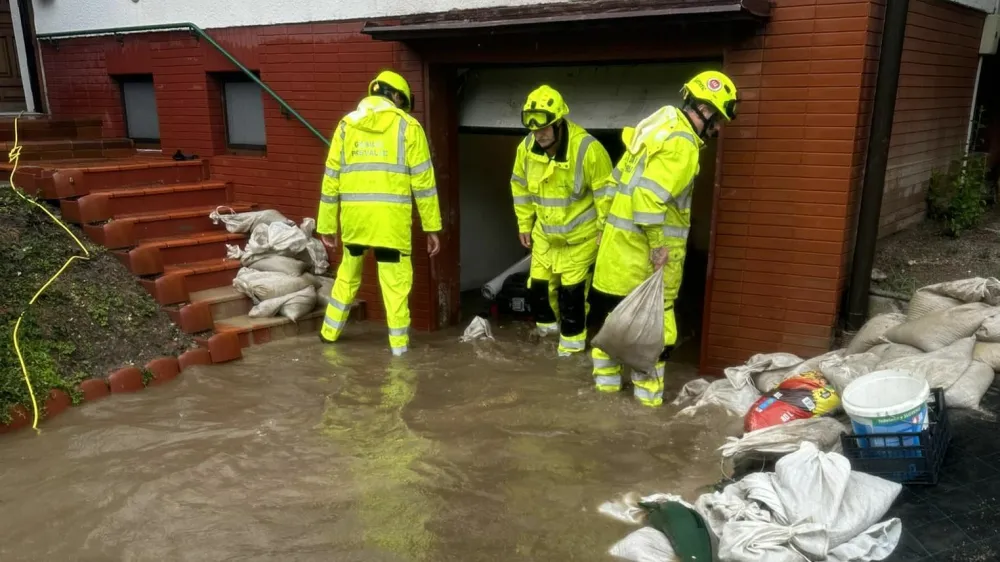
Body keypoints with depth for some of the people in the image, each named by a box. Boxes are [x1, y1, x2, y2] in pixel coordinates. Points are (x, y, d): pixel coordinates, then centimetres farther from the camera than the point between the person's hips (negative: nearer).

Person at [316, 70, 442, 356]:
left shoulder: (346, 124, 13)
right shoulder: (408, 126, 3)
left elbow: (331, 179, 12)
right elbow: (423, 180, -1)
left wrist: (327, 226, 17)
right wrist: (431, 226, 3)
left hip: (354, 215, 4)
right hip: (391, 217, -3)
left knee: (348, 274, 23)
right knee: (396, 280, 6)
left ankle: (330, 332, 34)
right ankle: (399, 343, 11)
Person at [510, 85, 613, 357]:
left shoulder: (588, 149, -26)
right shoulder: (526, 148, -10)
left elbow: (607, 194, -15)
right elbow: (520, 186, 7)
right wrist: (524, 224, 10)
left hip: (580, 234, -5)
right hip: (544, 233, 5)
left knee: (572, 289, 0)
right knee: (538, 284, 10)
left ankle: (572, 341, 18)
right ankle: (548, 324, 36)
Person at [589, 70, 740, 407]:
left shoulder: (660, 126, 14)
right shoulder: (681, 144, -17)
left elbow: (621, 178, 18)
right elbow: (650, 195, -28)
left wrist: (614, 221, 22)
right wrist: (658, 244, -21)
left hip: (620, 238, 9)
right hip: (644, 246, -9)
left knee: (614, 310, 16)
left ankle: (606, 377, 29)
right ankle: (648, 391, 14)